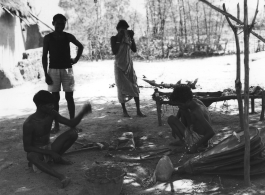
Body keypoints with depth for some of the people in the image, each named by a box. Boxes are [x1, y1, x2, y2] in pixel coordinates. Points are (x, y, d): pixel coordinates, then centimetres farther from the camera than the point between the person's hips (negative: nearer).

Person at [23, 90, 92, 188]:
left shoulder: (51, 114, -7)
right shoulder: (29, 123, -23)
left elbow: (71, 124, -5)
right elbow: (26, 147, -20)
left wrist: (82, 113, -25)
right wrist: (50, 153, -26)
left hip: (50, 149, 5)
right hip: (37, 152, -5)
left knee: (73, 133, -15)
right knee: (31, 156, -43)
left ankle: (57, 158, 0)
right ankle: (60, 176, -54)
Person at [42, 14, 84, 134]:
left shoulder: (68, 37, 2)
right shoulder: (48, 38, -1)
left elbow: (80, 46, 18)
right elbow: (44, 56, -1)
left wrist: (76, 59, 6)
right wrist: (46, 74, -8)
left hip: (67, 69, 1)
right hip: (53, 70, -1)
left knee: (69, 97, 1)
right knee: (55, 98, 1)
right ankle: (56, 125, 6)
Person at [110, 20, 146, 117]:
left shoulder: (128, 37, 6)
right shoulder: (114, 38, -5)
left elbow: (134, 50, 2)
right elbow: (114, 52, -16)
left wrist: (131, 38, -6)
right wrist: (119, 40, -18)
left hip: (129, 65, 4)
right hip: (119, 66, -3)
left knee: (134, 87, -2)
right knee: (122, 88, 0)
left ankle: (138, 110, -1)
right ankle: (124, 111, 11)